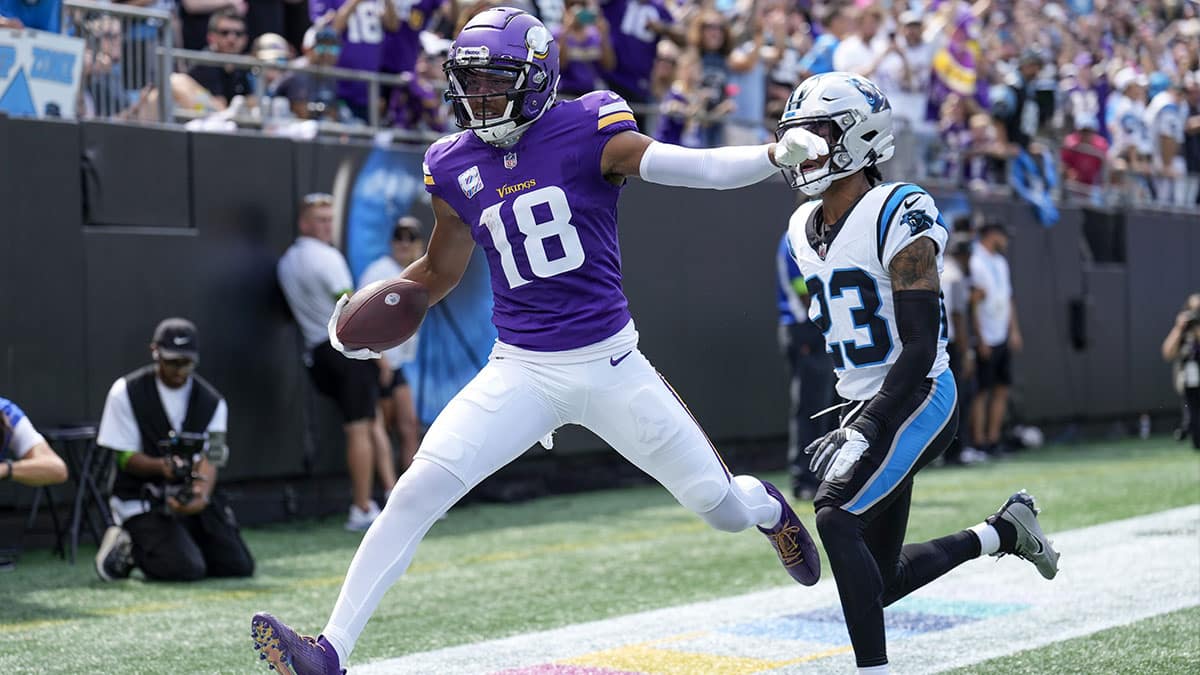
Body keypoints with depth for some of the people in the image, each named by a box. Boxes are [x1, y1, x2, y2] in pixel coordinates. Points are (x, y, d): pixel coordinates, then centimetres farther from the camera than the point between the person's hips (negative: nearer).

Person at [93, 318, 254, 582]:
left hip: (194, 493, 4)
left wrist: (202, 497, -30)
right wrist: (161, 466, -30)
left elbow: (209, 460, -8)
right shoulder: (126, 392, -7)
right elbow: (125, 458, -8)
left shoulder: (212, 402, 2)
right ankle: (129, 547, 3)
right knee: (187, 570, -25)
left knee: (240, 566, -9)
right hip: (143, 499, -4)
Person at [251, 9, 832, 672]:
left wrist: (778, 154, -40)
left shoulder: (585, 131, -10)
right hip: (521, 372, 2)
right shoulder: (454, 166, 2)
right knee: (416, 492, -14)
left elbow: (691, 166, -24)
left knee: (720, 506, 6)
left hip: (612, 365, -2)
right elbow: (439, 271, 17)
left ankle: (766, 507, 46)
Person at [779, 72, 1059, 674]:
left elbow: (920, 346, -21)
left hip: (916, 399, -8)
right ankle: (1002, 533, 28)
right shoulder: (805, 229, 9)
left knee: (837, 516, -26)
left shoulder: (898, 216, -17)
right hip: (868, 406, 9)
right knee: (878, 581, 8)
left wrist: (866, 429, -26)